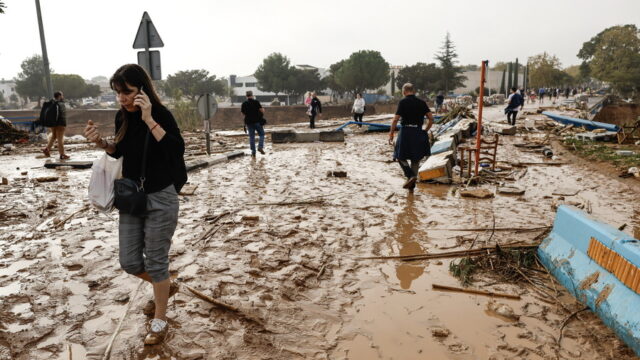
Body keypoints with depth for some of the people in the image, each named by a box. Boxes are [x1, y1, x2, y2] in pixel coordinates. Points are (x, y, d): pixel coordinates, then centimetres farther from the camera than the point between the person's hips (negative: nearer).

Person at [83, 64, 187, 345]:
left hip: (161, 198, -6)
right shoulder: (122, 117, 2)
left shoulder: (161, 115, -15)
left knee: (155, 260, 3)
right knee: (129, 262, 11)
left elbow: (177, 150, -29)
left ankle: (160, 321, 22)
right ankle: (165, 287, 40)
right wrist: (101, 142, -2)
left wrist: (149, 119, -31)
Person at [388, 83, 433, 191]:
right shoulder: (422, 102, 6)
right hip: (418, 132, 4)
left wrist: (391, 133, -2)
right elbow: (431, 118, 1)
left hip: (405, 131, -4)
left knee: (400, 156, 10)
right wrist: (425, 131, 12)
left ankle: (410, 176, -12)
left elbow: (395, 119, -10)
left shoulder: (403, 102, -5)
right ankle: (411, 186, 17)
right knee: (415, 159, 13)